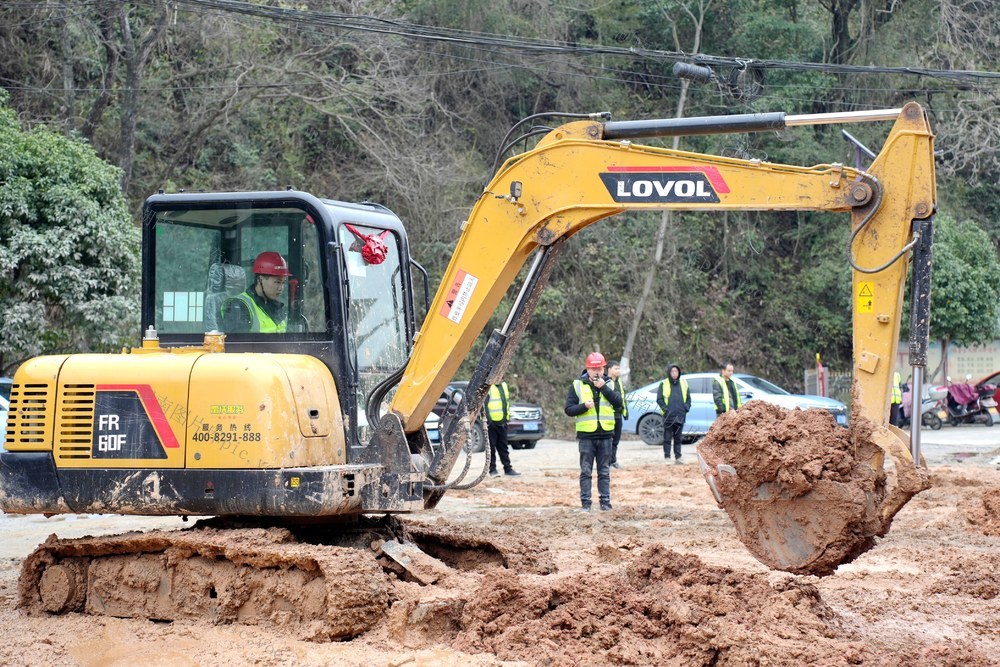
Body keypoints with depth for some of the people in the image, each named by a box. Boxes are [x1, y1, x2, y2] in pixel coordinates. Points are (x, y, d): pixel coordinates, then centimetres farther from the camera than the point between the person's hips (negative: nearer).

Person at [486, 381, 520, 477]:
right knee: (491, 447, 0)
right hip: (491, 422, -7)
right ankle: (492, 469, 7)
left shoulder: (504, 385, 14)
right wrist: (485, 420, -20)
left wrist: (507, 417, 19)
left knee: (503, 447, 12)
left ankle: (508, 468, 17)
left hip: (502, 422, 7)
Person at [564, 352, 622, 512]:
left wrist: (604, 388, -14)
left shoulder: (609, 384, 7)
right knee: (586, 472, 1)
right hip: (586, 435, -1)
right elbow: (568, 409, 0)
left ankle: (605, 501, 11)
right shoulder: (577, 385, 2)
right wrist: (584, 406, -16)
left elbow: (618, 403, -8)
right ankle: (585, 502, 3)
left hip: (605, 434, 1)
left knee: (604, 472, 7)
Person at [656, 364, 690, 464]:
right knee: (667, 437, -2)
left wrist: (686, 408, 3)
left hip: (680, 416, 3)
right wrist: (665, 409, -10)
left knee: (678, 438, 8)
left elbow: (688, 398, 18)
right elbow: (659, 399, 1)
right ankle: (667, 457, 1)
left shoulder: (683, 383, 12)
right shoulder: (663, 384, 2)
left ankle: (678, 457, 12)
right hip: (668, 416, -3)